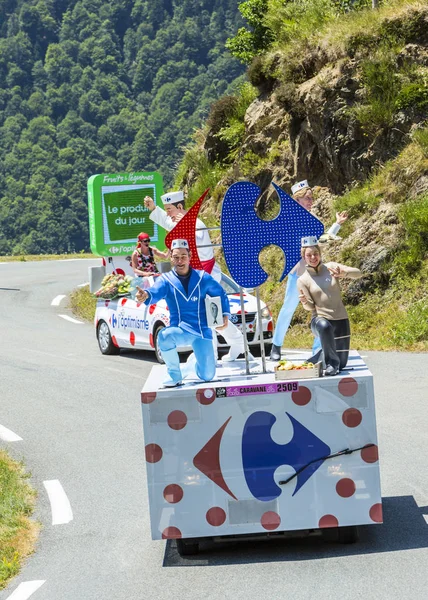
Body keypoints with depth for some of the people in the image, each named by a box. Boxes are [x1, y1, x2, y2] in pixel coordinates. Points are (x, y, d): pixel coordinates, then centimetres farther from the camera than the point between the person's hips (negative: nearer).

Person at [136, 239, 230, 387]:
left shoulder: (202, 278, 3)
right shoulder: (165, 279, -1)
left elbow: (221, 294, 15)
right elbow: (156, 292, -23)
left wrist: (225, 315, 0)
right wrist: (146, 295, -47)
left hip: (202, 331, 1)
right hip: (180, 330, -1)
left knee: (207, 376, -5)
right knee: (165, 336, -38)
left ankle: (198, 360, 36)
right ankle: (175, 376, -14)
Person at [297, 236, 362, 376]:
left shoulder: (331, 267, 2)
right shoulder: (303, 280, -2)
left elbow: (358, 273, -7)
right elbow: (310, 307, -3)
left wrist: (343, 273, -28)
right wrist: (304, 301, -26)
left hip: (340, 320, 3)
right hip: (320, 319, -3)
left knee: (342, 363, 7)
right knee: (324, 326, -42)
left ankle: (325, 353, 37)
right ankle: (331, 364, -26)